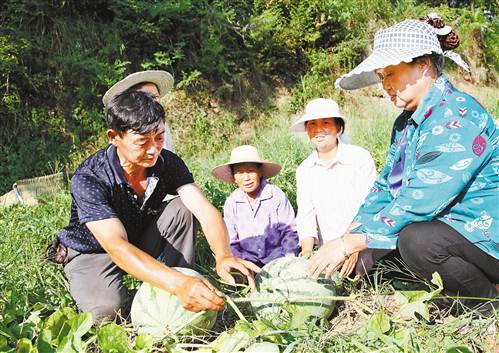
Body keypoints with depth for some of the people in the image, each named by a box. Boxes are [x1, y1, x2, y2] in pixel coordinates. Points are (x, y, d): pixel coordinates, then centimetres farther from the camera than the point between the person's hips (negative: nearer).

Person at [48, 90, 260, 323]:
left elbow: (206, 211, -26)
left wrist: (223, 255, -48)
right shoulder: (88, 179, -32)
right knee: (108, 309, -33)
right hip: (92, 253, -4)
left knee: (181, 209, -22)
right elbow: (116, 246, -42)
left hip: (142, 244, 4)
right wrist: (178, 284, -56)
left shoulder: (167, 163, -18)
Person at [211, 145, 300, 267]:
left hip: (277, 255, -1)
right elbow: (231, 242, 7)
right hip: (248, 258, 1)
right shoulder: (231, 203, 0)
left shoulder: (276, 195, -6)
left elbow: (289, 232, 1)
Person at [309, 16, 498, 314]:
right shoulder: (406, 123, 8)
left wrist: (350, 244, -25)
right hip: (449, 229, 9)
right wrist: (351, 235, -8)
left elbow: (420, 200, -29)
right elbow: (385, 188, 7)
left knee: (416, 240, -32)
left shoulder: (458, 116, -22)